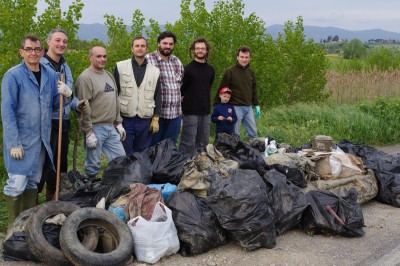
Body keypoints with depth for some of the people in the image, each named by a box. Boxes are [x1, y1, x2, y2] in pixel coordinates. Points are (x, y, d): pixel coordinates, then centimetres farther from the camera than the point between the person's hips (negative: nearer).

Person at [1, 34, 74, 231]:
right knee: (17, 184, -6)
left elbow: (54, 104, 14)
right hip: (20, 140, -6)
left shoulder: (49, 75, 7)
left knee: (33, 182, 14)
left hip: (41, 140, 6)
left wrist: (66, 95, -9)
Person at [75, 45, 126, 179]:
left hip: (111, 128, 8)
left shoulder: (109, 75, 15)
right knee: (93, 166, 1)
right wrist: (88, 132, -17)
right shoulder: (85, 78, -11)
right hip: (95, 128, -8)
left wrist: (118, 123, 17)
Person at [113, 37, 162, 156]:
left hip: (145, 120, 2)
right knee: (125, 154, 3)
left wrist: (155, 119, 3)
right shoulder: (120, 67, 1)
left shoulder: (155, 71, 6)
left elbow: (158, 96, 8)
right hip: (124, 119, -2)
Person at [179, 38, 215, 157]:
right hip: (190, 112, -6)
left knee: (203, 142, 12)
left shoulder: (210, 70, 10)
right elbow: (180, 90, -4)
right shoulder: (188, 69, -6)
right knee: (188, 143, -4)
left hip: (205, 111, 6)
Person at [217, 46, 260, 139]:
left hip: (248, 107, 6)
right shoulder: (230, 71, -8)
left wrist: (256, 105, 16)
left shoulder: (250, 71, 10)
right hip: (235, 107, -5)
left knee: (253, 133, 9)